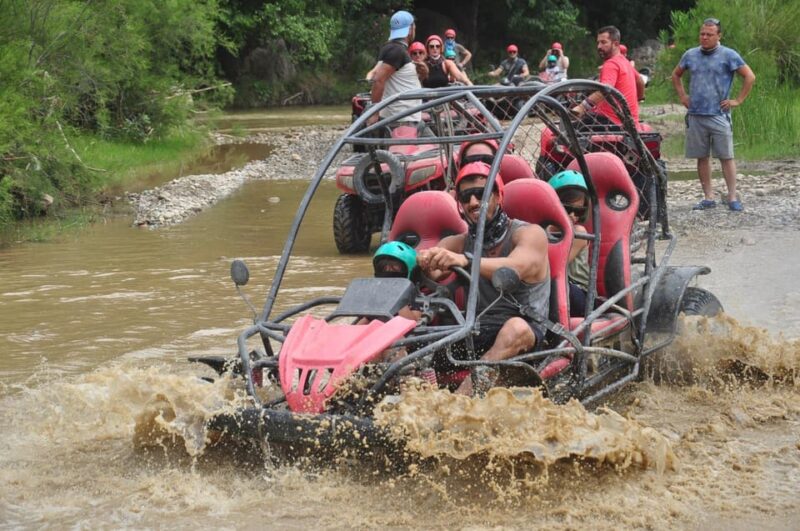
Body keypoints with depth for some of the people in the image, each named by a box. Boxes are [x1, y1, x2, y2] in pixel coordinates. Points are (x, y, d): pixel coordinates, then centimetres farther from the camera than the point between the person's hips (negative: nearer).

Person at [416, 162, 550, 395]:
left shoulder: (530, 234, -2)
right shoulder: (459, 243, 13)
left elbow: (514, 268, -25)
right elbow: (431, 274, -4)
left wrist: (464, 260, -42)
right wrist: (425, 263, -30)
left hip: (523, 340, -5)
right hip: (475, 335, 5)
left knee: (517, 327, -37)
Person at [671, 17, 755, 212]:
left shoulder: (728, 55, -2)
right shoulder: (691, 55, 10)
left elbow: (750, 77, -2)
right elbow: (676, 75, 26)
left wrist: (738, 100, -5)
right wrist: (682, 96, 15)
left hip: (719, 115, -4)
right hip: (695, 115, 4)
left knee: (726, 157, -3)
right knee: (702, 158, 6)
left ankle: (733, 198, 0)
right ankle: (708, 198, 13)